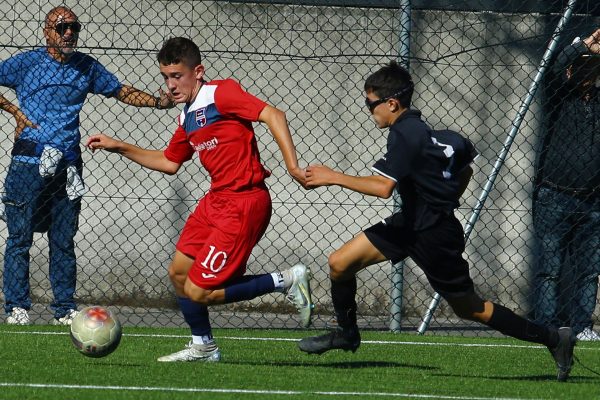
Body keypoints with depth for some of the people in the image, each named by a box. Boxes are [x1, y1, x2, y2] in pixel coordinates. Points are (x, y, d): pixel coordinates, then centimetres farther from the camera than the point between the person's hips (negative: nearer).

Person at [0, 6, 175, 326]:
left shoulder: (87, 67, 12)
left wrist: (158, 102, 5)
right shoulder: (26, 63, 1)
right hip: (29, 161, -4)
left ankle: (64, 308, 11)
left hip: (68, 164, 4)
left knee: (64, 240, 6)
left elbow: (121, 92, 20)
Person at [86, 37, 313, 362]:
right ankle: (203, 347, 30)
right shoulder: (187, 117, 14)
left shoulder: (220, 93, -13)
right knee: (179, 273, 14)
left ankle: (286, 282, -2)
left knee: (199, 292, -11)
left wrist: (292, 166, -30)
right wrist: (118, 148, 23)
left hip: (244, 203, -9)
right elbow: (169, 162, 28)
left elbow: (272, 115, -22)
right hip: (216, 199, 9)